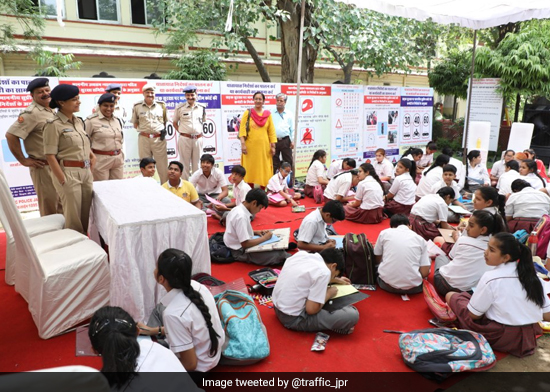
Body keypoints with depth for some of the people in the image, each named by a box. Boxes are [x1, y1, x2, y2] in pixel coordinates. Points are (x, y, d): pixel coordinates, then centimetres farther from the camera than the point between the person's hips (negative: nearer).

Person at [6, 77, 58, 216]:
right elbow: (11, 135, -20)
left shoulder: (51, 111, 11)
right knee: (49, 208, 1)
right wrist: (24, 160, -16)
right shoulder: (32, 113, -14)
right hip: (43, 167, -8)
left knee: (60, 205, 17)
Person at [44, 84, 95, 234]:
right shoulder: (54, 125, -12)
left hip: (86, 172, 7)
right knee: (73, 217, 2)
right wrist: (63, 181, -18)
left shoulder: (79, 122, 11)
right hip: (68, 172, -7)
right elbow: (50, 156, -14)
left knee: (86, 214, 14)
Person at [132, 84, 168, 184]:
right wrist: (140, 129, 0)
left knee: (162, 165, 1)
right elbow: (135, 123, 13)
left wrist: (163, 129, 4)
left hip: (159, 138, 0)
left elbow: (165, 120, 17)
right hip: (144, 138, 0)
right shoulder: (137, 106, 3)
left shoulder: (161, 105, 5)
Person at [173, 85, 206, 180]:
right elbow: (174, 122, 8)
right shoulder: (180, 107, -1)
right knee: (184, 164, 4)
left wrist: (200, 132, 9)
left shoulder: (202, 107, 6)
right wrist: (181, 132, 0)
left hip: (198, 139, 2)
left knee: (197, 163, 9)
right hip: (184, 139, -2)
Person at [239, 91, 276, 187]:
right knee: (250, 169, 0)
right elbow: (242, 129, -3)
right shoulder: (247, 113, 4)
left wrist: (273, 146, 0)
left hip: (264, 146, 2)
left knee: (263, 169, 3)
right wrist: (243, 143, -13)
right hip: (250, 146, -1)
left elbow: (271, 131, 6)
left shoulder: (268, 114, 8)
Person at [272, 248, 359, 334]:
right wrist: (329, 294, -2)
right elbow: (311, 309, -20)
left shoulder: (301, 254, 4)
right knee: (352, 314, -12)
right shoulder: (323, 272, -18)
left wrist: (336, 280, 35)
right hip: (294, 319, -9)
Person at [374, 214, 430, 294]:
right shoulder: (420, 239, 7)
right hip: (413, 287, 0)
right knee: (428, 259, 27)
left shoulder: (384, 233, 6)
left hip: (387, 284, 1)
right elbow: (425, 273, 1)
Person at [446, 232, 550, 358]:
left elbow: (473, 314, -9)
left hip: (500, 337, -6)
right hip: (529, 338, 7)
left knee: (451, 296, 4)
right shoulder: (532, 276, 0)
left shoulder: (491, 278, -17)